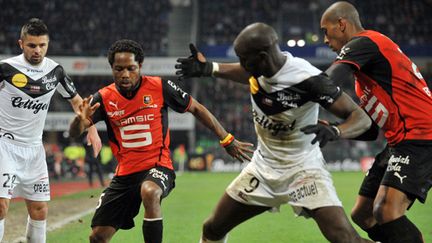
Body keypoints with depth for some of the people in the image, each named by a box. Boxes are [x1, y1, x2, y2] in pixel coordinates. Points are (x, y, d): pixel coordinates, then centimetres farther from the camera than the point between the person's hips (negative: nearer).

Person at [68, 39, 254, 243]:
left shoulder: (160, 87, -7)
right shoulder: (104, 98, -3)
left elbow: (196, 109, 4)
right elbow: (74, 133, -9)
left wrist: (227, 140, 4)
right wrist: (80, 119, -33)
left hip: (158, 166, -3)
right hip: (125, 173, 3)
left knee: (149, 193, -40)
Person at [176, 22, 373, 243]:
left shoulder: (308, 79, -28)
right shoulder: (259, 68, -9)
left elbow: (361, 117, -28)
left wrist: (334, 132, -47)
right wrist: (209, 68, 12)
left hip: (302, 168, -6)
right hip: (263, 166, 6)